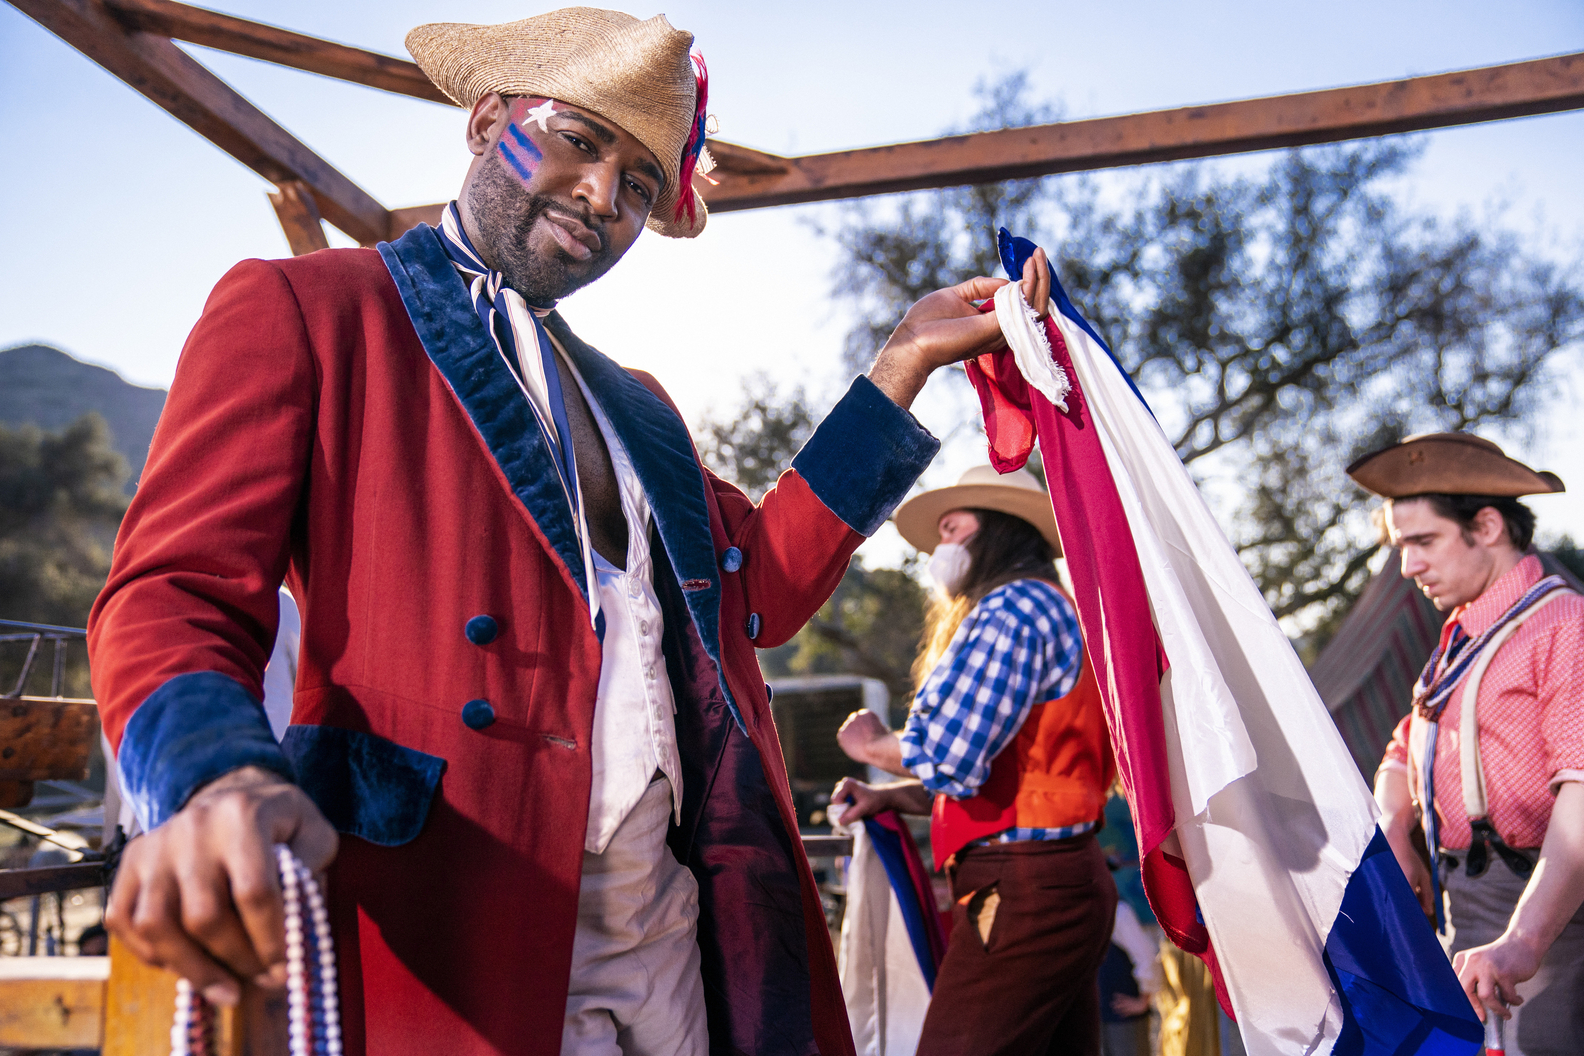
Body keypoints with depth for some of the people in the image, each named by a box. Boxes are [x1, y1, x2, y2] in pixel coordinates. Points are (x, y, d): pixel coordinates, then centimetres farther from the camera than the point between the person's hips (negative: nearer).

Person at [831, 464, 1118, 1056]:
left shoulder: (1011, 606, -9)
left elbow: (953, 753, -18)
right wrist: (892, 798, 15)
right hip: (1072, 879, 10)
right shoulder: (1053, 610, 23)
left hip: (1023, 895, -10)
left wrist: (874, 747, 1)